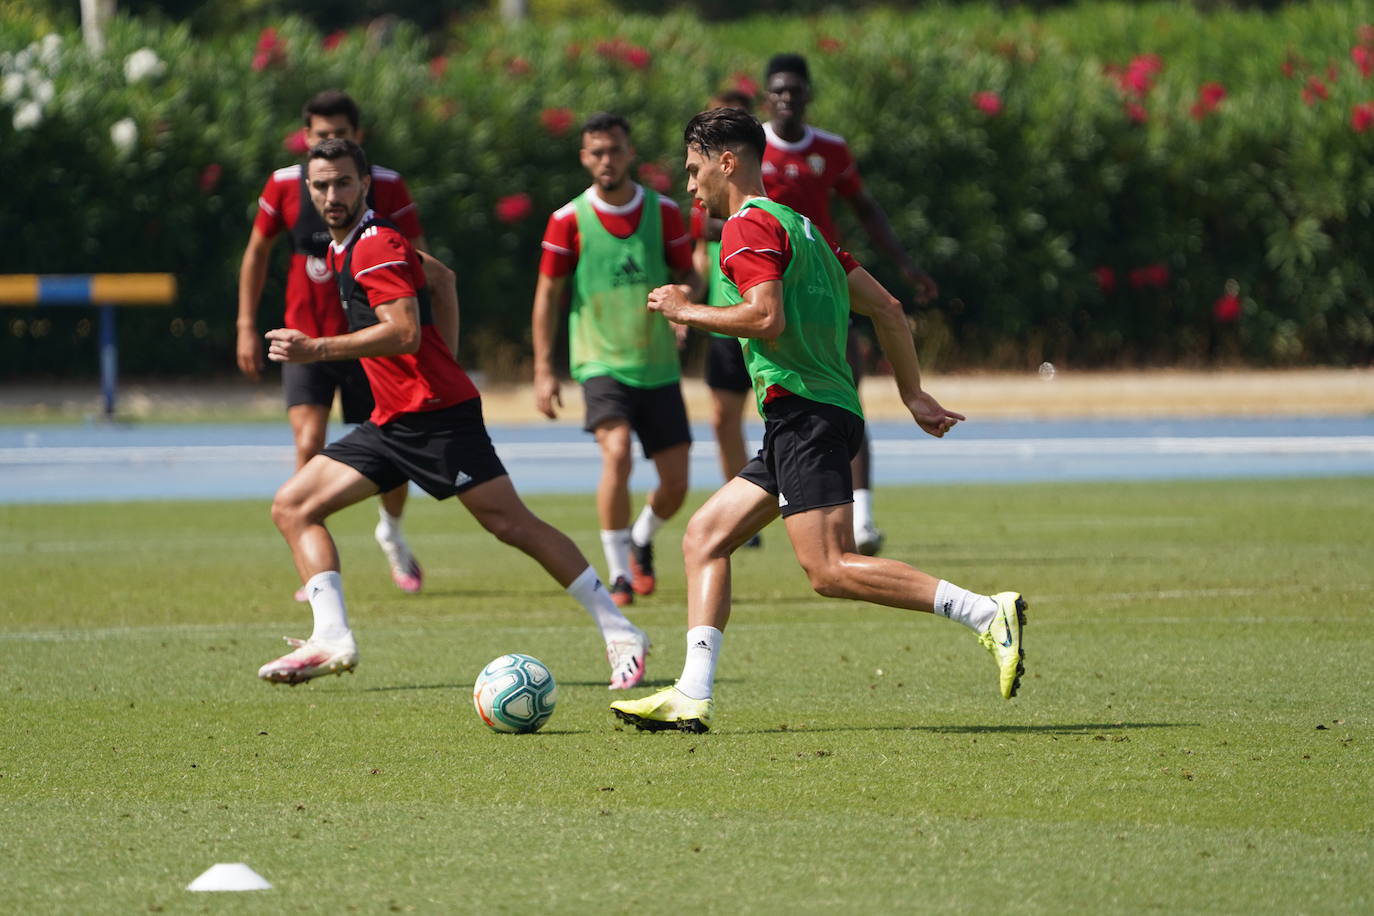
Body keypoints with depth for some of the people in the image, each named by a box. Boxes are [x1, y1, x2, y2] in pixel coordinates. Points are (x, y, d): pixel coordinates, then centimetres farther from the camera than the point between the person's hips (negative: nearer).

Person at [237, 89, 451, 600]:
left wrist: (443, 345, -8)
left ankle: (391, 532, 38)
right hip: (306, 341, 0)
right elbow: (257, 251, 11)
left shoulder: (386, 188, -7)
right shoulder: (284, 186, -4)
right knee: (308, 445, -18)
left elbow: (423, 266, -1)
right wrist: (247, 327, 8)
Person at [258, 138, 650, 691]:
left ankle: (618, 631, -6)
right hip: (391, 421, 10)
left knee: (511, 524, -11)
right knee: (292, 507, 2)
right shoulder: (341, 249, 16)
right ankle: (332, 637, -8)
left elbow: (405, 333, -24)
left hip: (435, 413, -10)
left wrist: (319, 349, -27)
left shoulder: (377, 246, -13)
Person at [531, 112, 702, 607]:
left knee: (676, 481, 2)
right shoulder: (568, 220, -3)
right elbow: (548, 295, 2)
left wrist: (683, 294, -14)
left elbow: (689, 276, 11)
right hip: (601, 362, -3)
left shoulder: (664, 212, 3)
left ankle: (641, 541, 36)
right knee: (617, 452, -26)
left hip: (658, 366, 3)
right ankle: (620, 575, -16)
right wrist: (543, 370, -3)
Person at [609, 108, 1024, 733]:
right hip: (800, 423, 10)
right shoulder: (797, 226, 23)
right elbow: (885, 307, 22)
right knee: (704, 536, 11)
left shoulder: (749, 226, -7)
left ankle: (989, 614, -23)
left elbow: (767, 318, -22)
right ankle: (692, 698, 4)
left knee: (830, 571, -17)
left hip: (805, 416, -10)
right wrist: (913, 394, 24)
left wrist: (686, 312, -8)